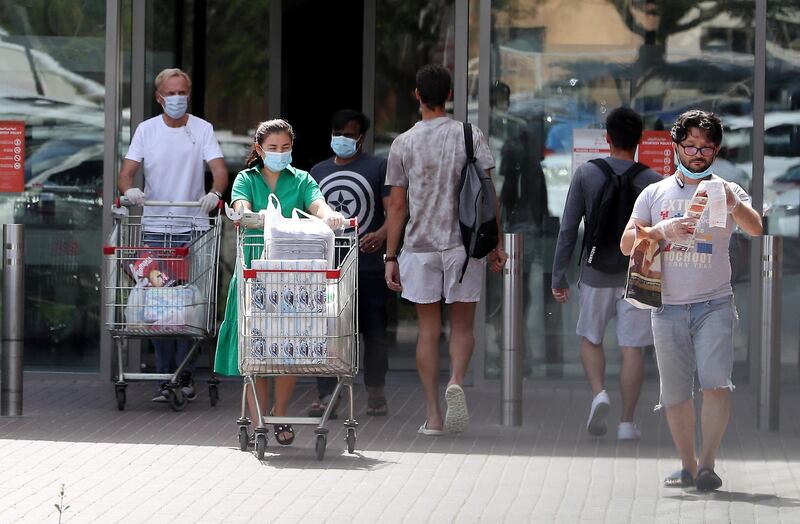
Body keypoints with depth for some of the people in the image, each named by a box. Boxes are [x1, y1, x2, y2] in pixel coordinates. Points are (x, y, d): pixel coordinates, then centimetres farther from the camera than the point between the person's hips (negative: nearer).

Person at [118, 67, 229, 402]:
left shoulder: (202, 130, 3)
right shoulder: (147, 130, 7)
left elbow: (219, 170, -7)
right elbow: (127, 172, 1)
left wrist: (215, 193, -29)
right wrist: (129, 189, -23)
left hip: (193, 229, -1)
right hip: (155, 228, 1)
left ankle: (186, 374, 5)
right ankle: (164, 378, 6)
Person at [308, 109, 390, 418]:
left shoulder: (378, 168, 4)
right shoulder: (318, 172, 17)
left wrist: (380, 235, -24)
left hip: (368, 265, -3)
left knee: (374, 332, 3)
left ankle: (376, 393, 18)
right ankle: (326, 396, -5)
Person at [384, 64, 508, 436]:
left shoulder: (403, 144, 1)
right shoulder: (469, 136, -2)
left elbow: (397, 205, 2)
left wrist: (391, 258, 7)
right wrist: (495, 244, 3)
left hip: (419, 248, 1)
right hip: (463, 245, -1)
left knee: (428, 330, 6)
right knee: (462, 325, 10)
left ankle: (432, 415, 4)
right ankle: (457, 381, -19)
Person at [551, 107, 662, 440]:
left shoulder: (586, 175, -5)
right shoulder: (653, 182, -4)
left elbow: (568, 229, -4)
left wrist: (558, 278, 3)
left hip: (596, 275, 0)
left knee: (591, 339, 18)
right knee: (632, 347, 3)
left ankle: (598, 392, -6)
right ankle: (627, 422, 3)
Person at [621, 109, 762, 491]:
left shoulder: (727, 192, 3)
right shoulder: (655, 194, 10)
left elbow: (757, 230, -15)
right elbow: (627, 243, 5)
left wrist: (733, 205, -35)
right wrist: (662, 230, -14)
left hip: (714, 305, -2)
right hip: (668, 307, 2)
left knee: (716, 385, -16)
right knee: (675, 394, 6)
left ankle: (707, 464, -12)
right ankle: (687, 466, 16)